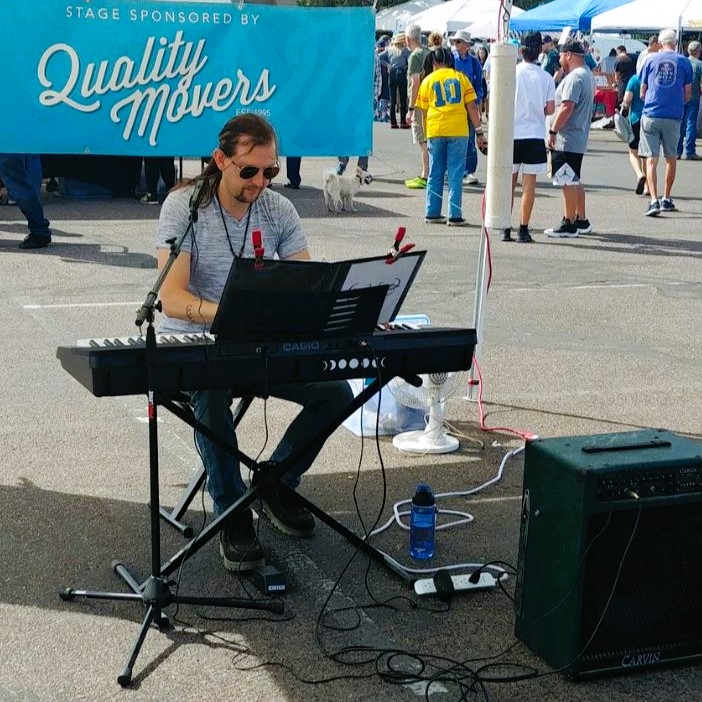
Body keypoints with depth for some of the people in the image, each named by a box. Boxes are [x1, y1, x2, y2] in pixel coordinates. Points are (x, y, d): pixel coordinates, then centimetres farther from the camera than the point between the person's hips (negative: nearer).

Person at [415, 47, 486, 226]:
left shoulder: (428, 80, 9)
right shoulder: (460, 77, 7)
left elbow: (423, 112, 8)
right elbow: (472, 107, 3)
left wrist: (426, 135, 16)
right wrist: (479, 132, 6)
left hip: (435, 131, 1)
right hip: (458, 131, -1)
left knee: (435, 174, 10)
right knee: (455, 174, 1)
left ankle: (432, 213, 12)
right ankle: (454, 216, -2)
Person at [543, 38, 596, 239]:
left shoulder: (574, 78, -17)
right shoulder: (588, 75, 16)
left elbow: (567, 107, -24)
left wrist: (553, 131, -19)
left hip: (567, 140, -11)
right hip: (579, 139, 11)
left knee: (568, 182, -5)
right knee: (574, 181, 17)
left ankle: (569, 224, -1)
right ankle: (581, 221, 23)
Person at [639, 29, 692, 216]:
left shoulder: (651, 60, 5)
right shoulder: (684, 62, 4)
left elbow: (642, 93, 9)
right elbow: (687, 96, 6)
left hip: (651, 115, 0)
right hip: (673, 117, 1)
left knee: (651, 160, -1)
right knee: (671, 158, 16)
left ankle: (654, 201, -14)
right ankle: (666, 199, 23)